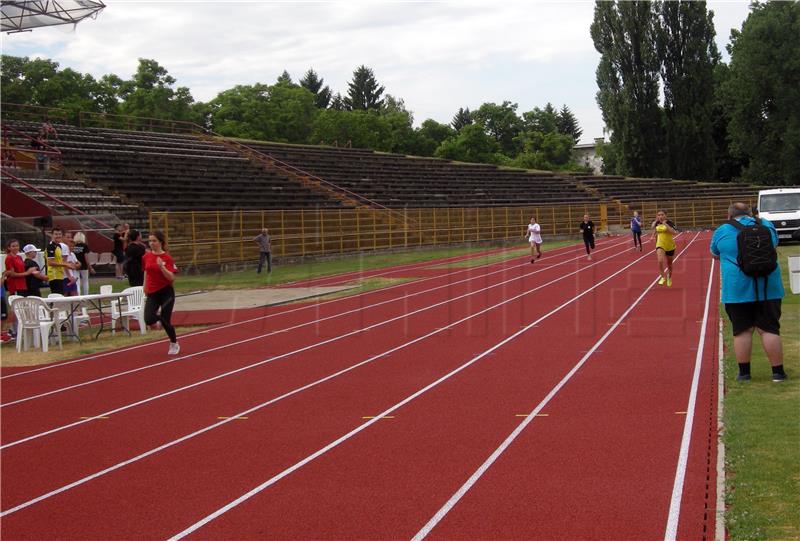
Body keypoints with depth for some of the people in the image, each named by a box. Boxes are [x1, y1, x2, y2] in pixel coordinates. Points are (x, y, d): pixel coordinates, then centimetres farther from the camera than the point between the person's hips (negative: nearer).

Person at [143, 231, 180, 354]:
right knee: (148, 320, -15)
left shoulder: (167, 258, -11)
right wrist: (145, 288, 14)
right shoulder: (146, 257, 2)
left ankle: (174, 345, 24)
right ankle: (159, 316, 25)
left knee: (166, 321, -3)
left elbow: (171, 278, -18)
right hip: (152, 293, 4)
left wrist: (161, 267, -30)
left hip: (166, 292, -4)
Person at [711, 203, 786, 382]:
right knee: (769, 329, 5)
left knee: (742, 330, 5)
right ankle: (778, 372, 6)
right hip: (767, 287, 2)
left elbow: (715, 254, 16)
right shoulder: (767, 226, 8)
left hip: (737, 289, -2)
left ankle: (744, 372, 10)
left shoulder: (722, 231, 1)